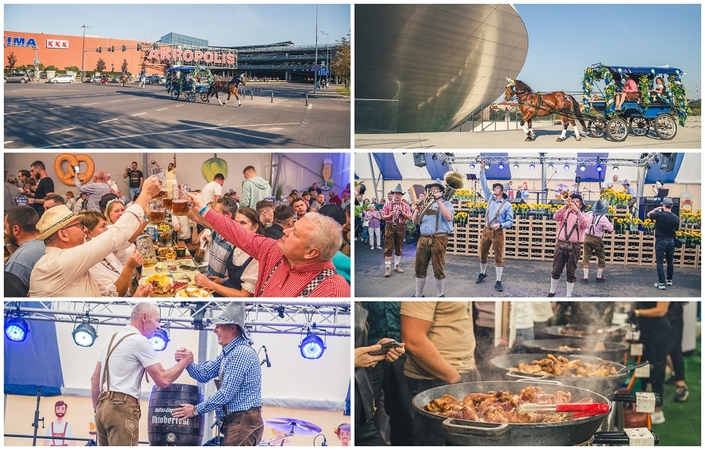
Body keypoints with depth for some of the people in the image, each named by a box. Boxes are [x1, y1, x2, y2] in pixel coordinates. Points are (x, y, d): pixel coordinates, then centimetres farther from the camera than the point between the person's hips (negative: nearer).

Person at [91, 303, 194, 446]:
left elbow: (95, 379, 19)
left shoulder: (113, 338, 18)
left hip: (103, 406, 9)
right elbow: (163, 380, -10)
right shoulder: (140, 341, -8)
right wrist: (184, 362, 4)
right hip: (121, 408, -9)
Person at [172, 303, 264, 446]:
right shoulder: (228, 353, 16)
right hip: (235, 421, 10)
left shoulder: (241, 353, -18)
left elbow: (226, 393, -20)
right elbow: (204, 374, 14)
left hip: (244, 421, -10)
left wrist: (196, 410, -11)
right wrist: (188, 362, -7)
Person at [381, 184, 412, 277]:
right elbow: (383, 217, 1)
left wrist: (402, 212, -15)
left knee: (398, 248, 11)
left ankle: (397, 266, 22)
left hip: (401, 228, 2)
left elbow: (409, 217, -2)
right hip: (390, 227, -2)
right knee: (388, 248, -6)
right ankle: (388, 268, -5)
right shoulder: (387, 204, 4)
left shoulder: (405, 206, 7)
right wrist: (391, 215, -17)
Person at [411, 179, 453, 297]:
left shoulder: (446, 203, 7)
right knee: (419, 268, 6)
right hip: (423, 238, 5)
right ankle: (418, 295, 17)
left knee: (438, 269, -2)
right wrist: (418, 206, 4)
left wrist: (439, 199, -11)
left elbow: (448, 217, -14)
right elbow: (415, 222, 15)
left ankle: (441, 295, 10)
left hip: (439, 238, -5)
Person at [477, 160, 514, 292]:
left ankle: (498, 282, 0)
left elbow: (510, 222, -4)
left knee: (499, 257, -3)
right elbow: (484, 184, 6)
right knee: (483, 254, 13)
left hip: (498, 232, -4)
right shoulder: (490, 198, 8)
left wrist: (500, 225, -22)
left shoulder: (507, 205, -2)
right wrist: (482, 169, 1)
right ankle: (482, 273, 35)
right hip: (486, 230, 4)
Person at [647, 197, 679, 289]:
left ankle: (661, 283, -4)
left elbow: (648, 214, 2)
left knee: (660, 262, 0)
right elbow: (676, 229, 10)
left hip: (661, 241, -4)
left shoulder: (660, 215, -15)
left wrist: (656, 209, 14)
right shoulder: (676, 218, -2)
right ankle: (669, 280, 31)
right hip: (671, 241, 4)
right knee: (670, 262, 19)